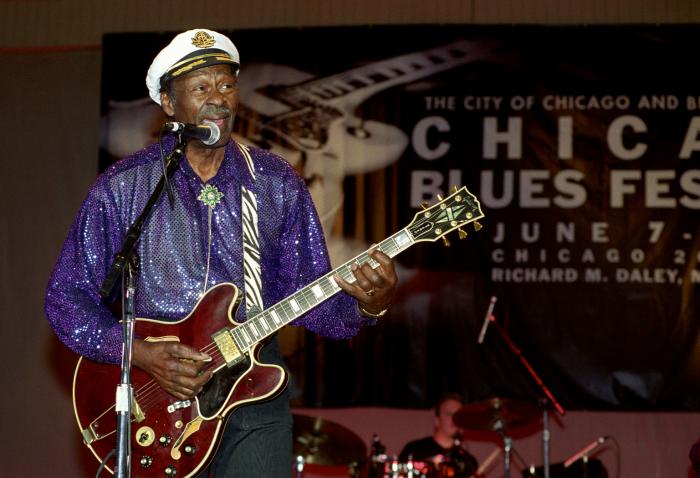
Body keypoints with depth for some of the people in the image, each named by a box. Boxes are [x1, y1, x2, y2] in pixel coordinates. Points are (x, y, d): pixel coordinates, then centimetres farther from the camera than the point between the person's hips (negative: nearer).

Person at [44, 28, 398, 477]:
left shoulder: (278, 184, 3)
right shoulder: (123, 186, -3)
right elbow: (67, 295, -2)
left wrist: (367, 306, -17)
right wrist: (142, 353, -16)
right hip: (155, 405, -1)